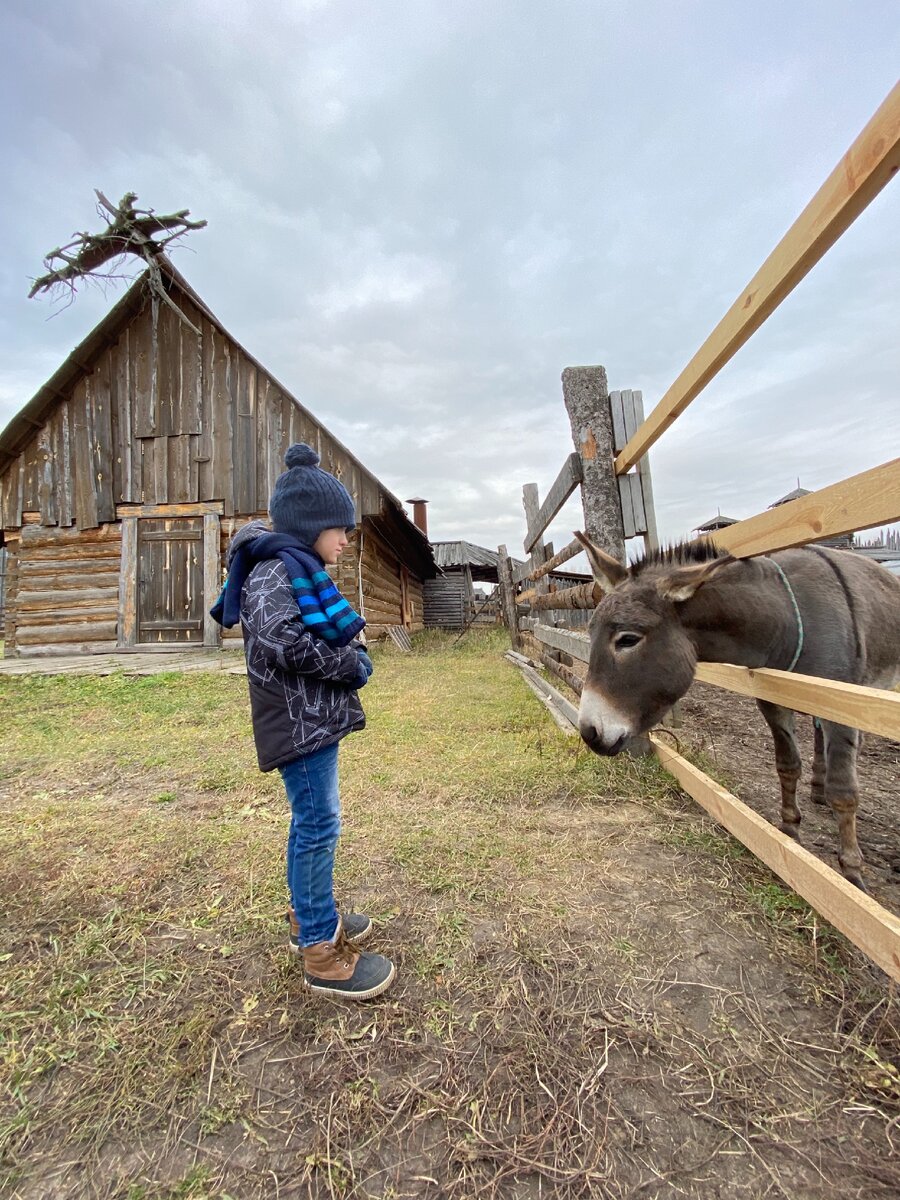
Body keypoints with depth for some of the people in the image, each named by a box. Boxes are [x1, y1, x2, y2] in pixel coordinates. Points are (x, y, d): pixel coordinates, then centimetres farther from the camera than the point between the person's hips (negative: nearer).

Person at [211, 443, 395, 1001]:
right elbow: (282, 639, -30)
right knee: (318, 824, -1)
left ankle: (310, 914, 38)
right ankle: (321, 950, 14)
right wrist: (351, 664, -19)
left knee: (313, 820, 20)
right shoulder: (276, 569, -16)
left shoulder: (299, 569, 16)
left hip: (317, 715, 11)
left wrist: (351, 653, 3)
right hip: (299, 720, -11)